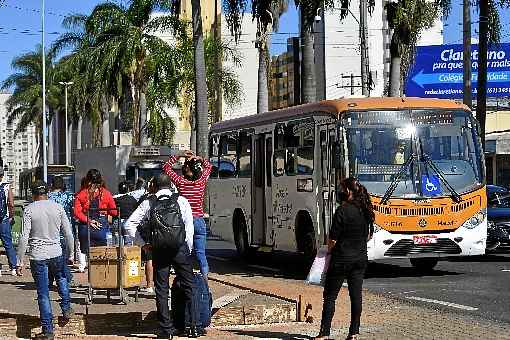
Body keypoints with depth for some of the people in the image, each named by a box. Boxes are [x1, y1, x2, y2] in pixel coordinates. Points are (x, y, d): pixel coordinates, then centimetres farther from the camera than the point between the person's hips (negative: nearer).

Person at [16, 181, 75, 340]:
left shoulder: (29, 210, -7)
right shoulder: (58, 207, 1)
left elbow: (24, 237, -11)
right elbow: (68, 234, 3)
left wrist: (19, 262, -7)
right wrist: (70, 254, 15)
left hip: (37, 257, -2)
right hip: (56, 254, 3)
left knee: (43, 294, 4)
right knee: (61, 277, 34)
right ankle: (66, 309, 32)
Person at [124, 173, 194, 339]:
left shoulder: (148, 203, 8)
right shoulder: (181, 201, 5)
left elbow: (129, 224, 5)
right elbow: (189, 227, 1)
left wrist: (143, 243, 9)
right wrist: (188, 251, 8)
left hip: (158, 249, 1)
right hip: (180, 247, -1)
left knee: (161, 289, 6)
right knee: (189, 286, 8)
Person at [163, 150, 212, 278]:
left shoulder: (180, 181, -7)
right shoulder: (202, 180, -3)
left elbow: (166, 167, 9)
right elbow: (209, 166, 18)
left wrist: (179, 155, 6)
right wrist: (199, 158, 6)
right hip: (199, 221, 1)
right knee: (200, 253, 3)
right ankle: (205, 280, 1)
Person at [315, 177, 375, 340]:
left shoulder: (343, 210, -17)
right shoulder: (365, 210, 3)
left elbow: (333, 239, -15)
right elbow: (369, 235, 14)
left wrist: (330, 250, 3)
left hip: (342, 258, -6)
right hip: (361, 258, 6)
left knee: (330, 296, 2)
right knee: (356, 295, 9)